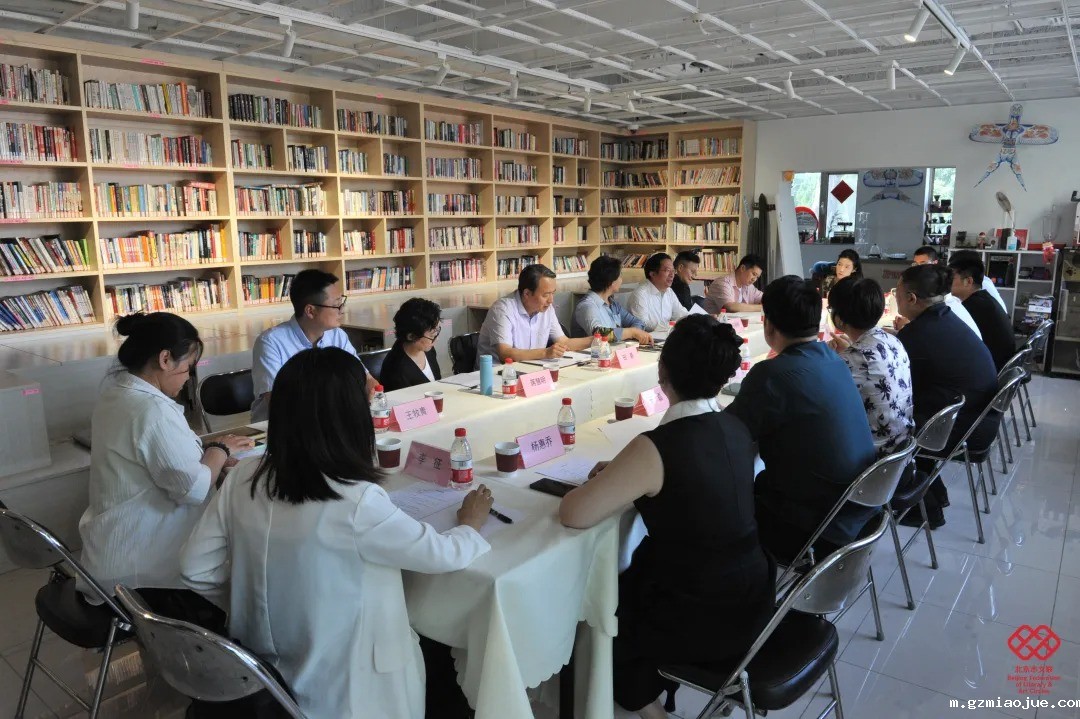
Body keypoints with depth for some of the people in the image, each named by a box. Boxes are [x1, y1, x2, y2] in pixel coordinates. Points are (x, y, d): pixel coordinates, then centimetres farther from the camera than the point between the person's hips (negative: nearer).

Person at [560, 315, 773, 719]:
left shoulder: (655, 447, -27)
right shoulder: (735, 427, -3)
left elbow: (572, 514, -23)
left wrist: (602, 482, -3)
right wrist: (623, 474, 5)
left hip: (702, 621, -7)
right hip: (751, 598, 7)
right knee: (627, 579, 29)